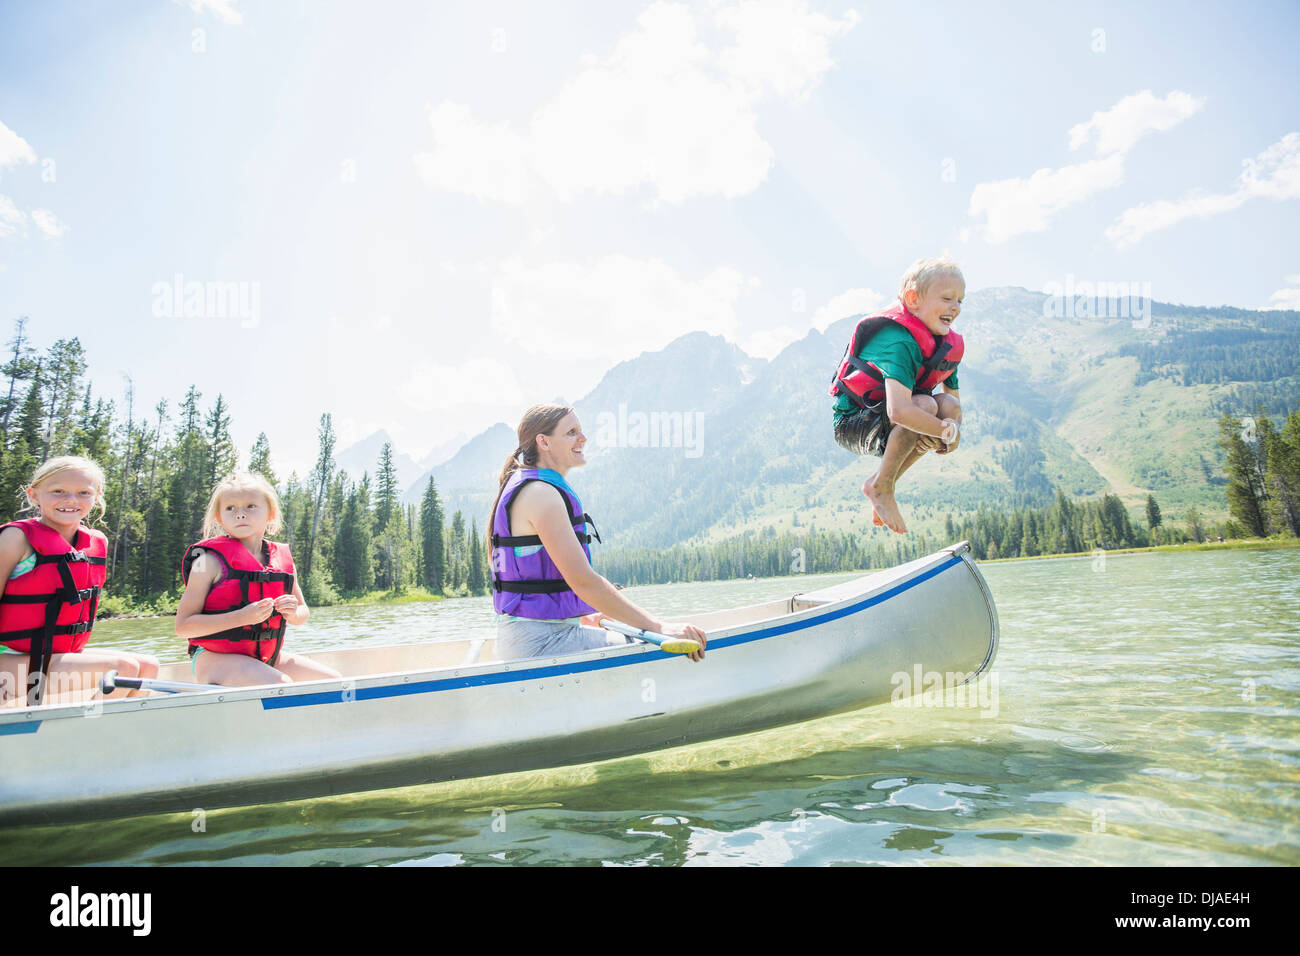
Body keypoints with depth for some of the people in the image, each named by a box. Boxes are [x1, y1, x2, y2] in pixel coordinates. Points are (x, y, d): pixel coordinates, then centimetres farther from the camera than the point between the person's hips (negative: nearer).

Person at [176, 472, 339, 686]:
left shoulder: (282, 560, 6)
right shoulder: (210, 562, -9)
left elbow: (303, 613, 18)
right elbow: (182, 626, -13)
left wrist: (293, 613, -7)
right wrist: (242, 617, -24)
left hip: (267, 658, 6)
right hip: (216, 659, -6)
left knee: (333, 680, -4)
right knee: (281, 685, -30)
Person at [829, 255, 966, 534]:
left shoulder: (948, 345, 0)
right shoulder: (899, 343, -29)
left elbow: (953, 394, 10)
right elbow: (899, 411, -42)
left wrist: (953, 428, -14)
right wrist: (945, 431, -28)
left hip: (886, 420, 8)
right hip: (852, 423, -8)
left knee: (949, 406, -14)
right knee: (925, 404, -29)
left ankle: (884, 481, -2)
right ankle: (880, 486, -13)